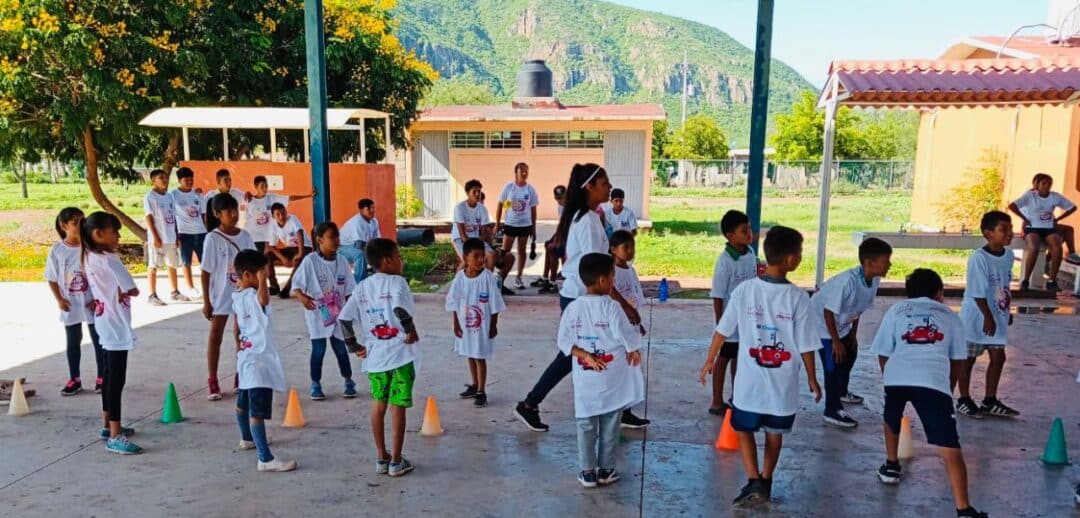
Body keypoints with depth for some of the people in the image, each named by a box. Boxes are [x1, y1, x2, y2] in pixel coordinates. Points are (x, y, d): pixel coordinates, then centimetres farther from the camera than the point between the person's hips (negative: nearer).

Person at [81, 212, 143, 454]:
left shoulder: (90, 258, 9)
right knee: (116, 380, -7)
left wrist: (118, 291, -3)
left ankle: (108, 426, 31)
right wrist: (126, 291, -1)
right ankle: (114, 437, -3)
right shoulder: (109, 260, -20)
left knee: (109, 376, 19)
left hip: (105, 324, 10)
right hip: (116, 325, -10)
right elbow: (133, 290, -19)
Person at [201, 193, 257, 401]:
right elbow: (206, 271, -8)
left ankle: (241, 378, 24)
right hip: (220, 295, -4)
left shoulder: (245, 236, 2)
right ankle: (212, 383, 12)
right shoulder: (213, 238, -9)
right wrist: (206, 301, -9)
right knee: (215, 337, 4)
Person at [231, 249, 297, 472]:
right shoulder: (252, 296, -22)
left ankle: (247, 439, 49)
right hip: (258, 361, -10)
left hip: (247, 357, 10)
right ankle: (265, 459, -14)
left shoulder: (237, 296, 7)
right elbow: (264, 299, -48)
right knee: (258, 411, -13)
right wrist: (262, 280, -36)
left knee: (243, 402, 27)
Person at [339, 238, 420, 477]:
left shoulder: (362, 287, 8)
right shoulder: (396, 281, -10)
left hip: (374, 356, 6)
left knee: (378, 405, 17)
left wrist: (354, 347, 10)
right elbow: (400, 307, -30)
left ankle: (381, 458, 25)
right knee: (398, 407, 3)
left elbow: (344, 318, 4)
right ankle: (396, 462, 11)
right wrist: (411, 331, -17)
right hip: (400, 354, -5)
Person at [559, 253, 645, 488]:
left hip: (585, 379, 3)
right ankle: (606, 470, 19)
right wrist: (634, 352, 3)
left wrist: (585, 356, -4)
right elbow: (627, 336, -15)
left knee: (586, 425, 11)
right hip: (611, 378, -3)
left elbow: (564, 342, -3)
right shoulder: (610, 306, -15)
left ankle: (588, 471, 16)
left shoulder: (572, 308, -3)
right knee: (609, 426, 11)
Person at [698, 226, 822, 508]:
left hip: (750, 380, 0)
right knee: (774, 433, 20)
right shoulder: (798, 297, -12)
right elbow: (805, 345, -7)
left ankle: (754, 482, 3)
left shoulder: (744, 289, -9)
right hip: (783, 383, 0)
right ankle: (765, 482, 30)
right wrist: (812, 378, 7)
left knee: (744, 429, 16)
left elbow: (722, 330, -2)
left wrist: (710, 360, 12)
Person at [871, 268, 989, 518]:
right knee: (949, 448, -2)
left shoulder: (896, 310, 25)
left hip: (897, 376, 1)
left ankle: (891, 466, 43)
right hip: (934, 381, -1)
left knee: (892, 419, 33)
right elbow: (959, 360, 28)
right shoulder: (949, 315, 27)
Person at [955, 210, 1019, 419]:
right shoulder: (978, 258, -21)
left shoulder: (1008, 255, 2)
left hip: (997, 316, 7)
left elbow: (1006, 286, 14)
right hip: (976, 316, -7)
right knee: (968, 359, 6)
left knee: (998, 357, 10)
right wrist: (988, 318, -19)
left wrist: (1007, 311, 17)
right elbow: (978, 293, -20)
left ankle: (990, 401, 22)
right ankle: (964, 400, 18)